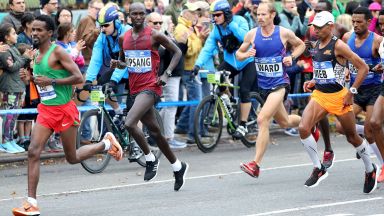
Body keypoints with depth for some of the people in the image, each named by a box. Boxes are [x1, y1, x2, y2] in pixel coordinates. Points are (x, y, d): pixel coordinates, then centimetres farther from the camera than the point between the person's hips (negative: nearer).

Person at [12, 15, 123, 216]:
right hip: (45, 110, 7)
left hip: (64, 110, -7)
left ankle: (106, 143, 31)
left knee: (72, 158, 6)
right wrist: (31, 78, 10)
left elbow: (79, 77, -20)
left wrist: (51, 82, -23)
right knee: (33, 152, -10)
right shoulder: (38, 55, 10)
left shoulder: (58, 52, -14)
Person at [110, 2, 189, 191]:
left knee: (129, 123, -25)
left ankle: (150, 159, -6)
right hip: (135, 89, 7)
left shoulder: (154, 35, -8)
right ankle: (178, 167, 29)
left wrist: (166, 74, -10)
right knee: (154, 131, 14)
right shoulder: (123, 38, 8)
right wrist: (117, 64, -2)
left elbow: (177, 52, 1)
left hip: (150, 87, -7)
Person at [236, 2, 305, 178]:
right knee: (284, 122, 21)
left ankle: (255, 165, -21)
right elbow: (238, 54, 9)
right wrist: (246, 54, -14)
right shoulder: (252, 34, -1)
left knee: (263, 119, -22)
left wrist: (292, 57, -8)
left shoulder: (284, 33, -7)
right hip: (263, 85, 5)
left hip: (279, 84, -5)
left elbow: (300, 45, 11)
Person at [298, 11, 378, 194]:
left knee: (352, 137, 9)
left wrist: (352, 92, -16)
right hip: (319, 95, 6)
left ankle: (370, 170, 31)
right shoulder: (316, 46, 8)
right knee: (303, 128, -16)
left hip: (338, 97, -6)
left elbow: (363, 68, -15)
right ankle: (318, 169, -3)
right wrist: (313, 82, 8)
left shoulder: (338, 46, -14)